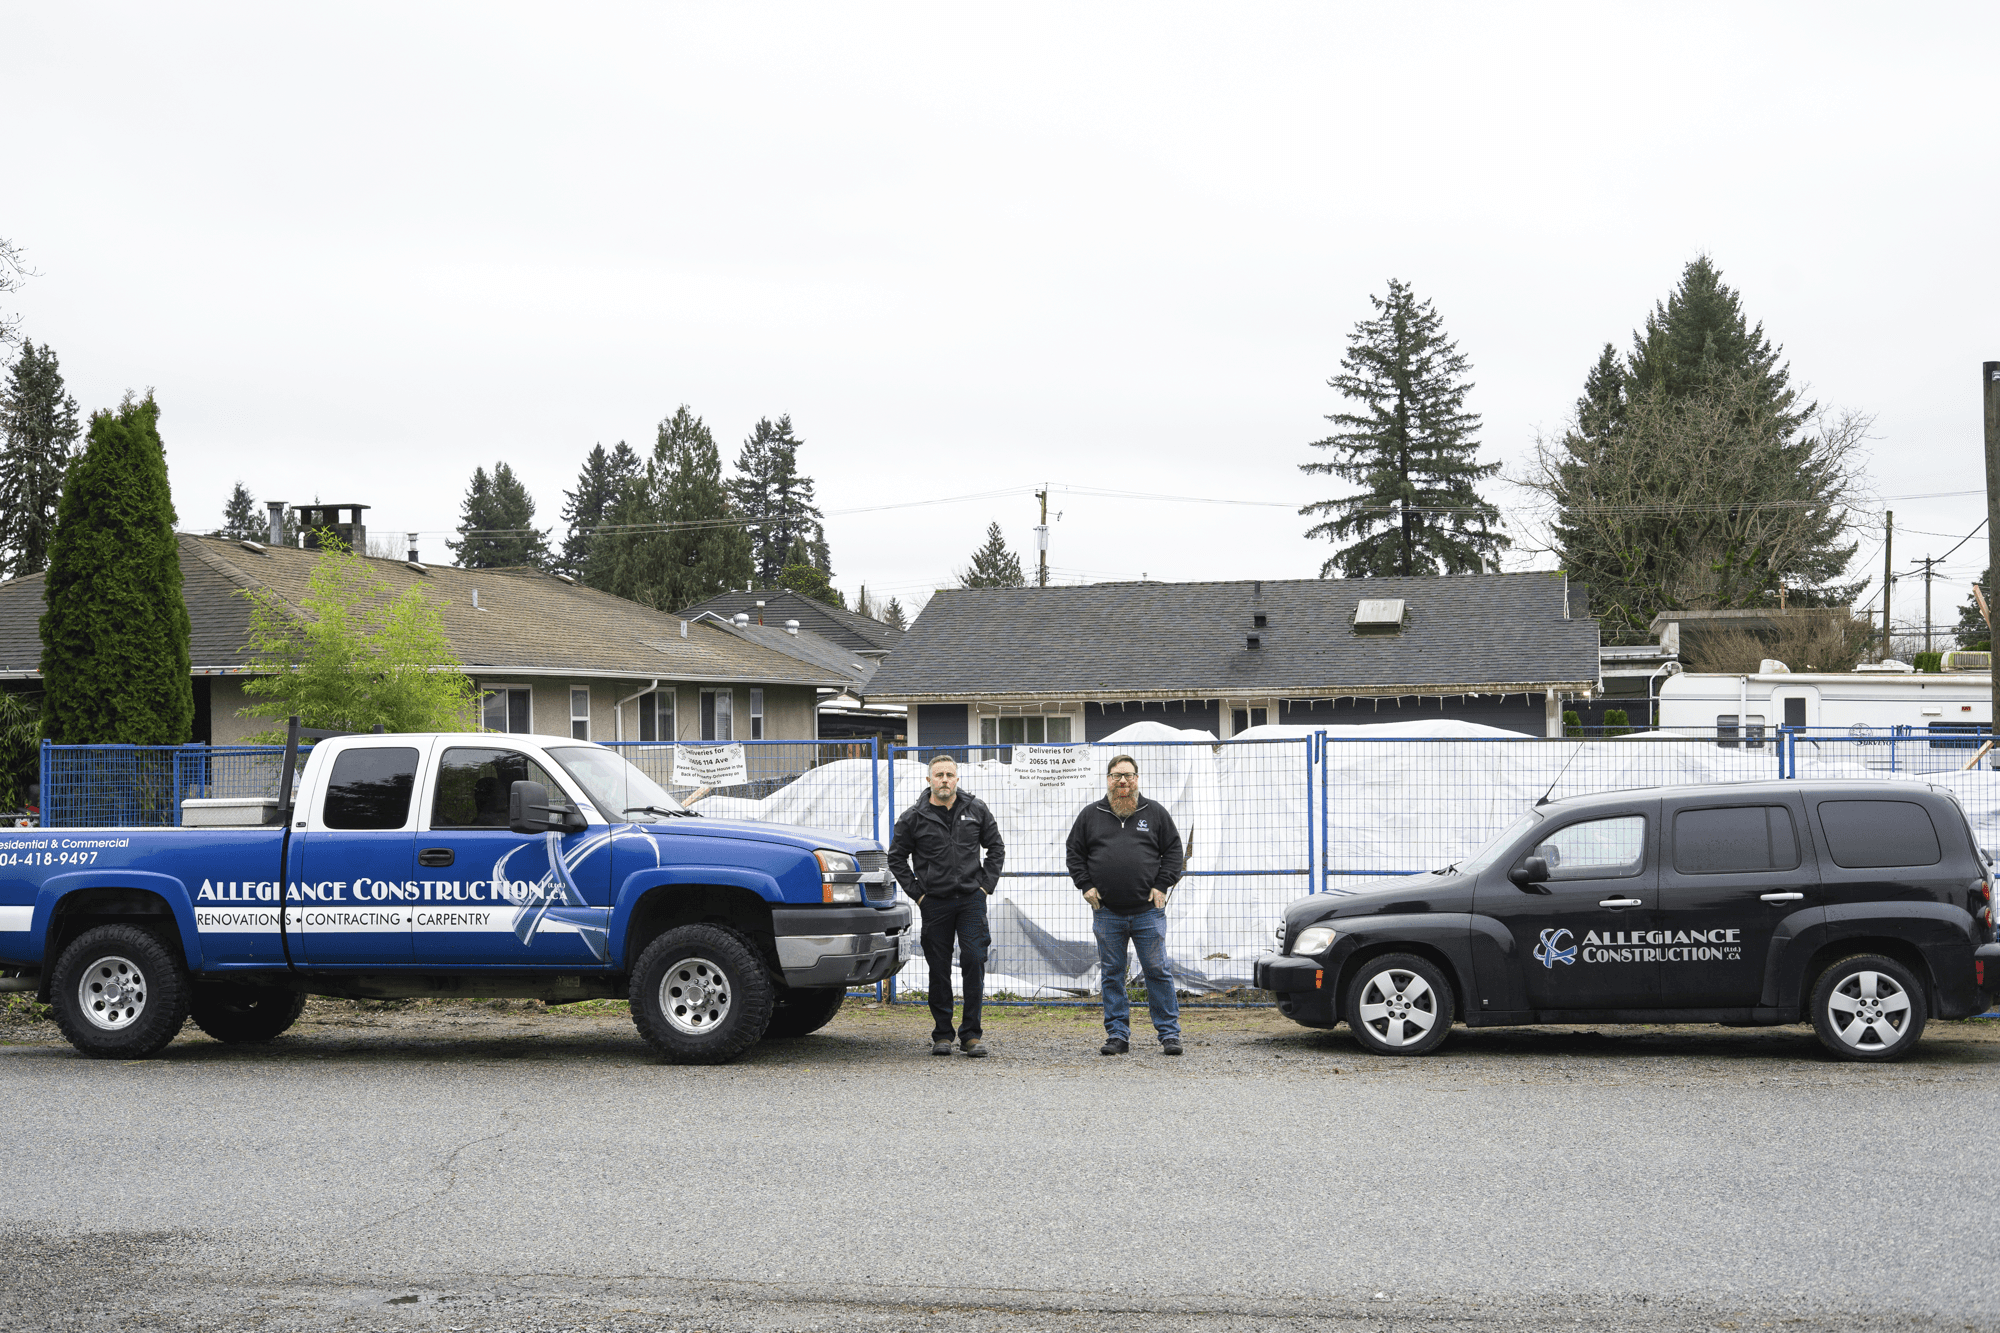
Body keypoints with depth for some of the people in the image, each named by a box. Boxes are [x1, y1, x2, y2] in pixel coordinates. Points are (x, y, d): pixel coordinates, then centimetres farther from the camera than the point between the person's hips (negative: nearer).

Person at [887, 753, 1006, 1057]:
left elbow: (995, 847, 14)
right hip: (935, 903, 0)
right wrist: (917, 892, 0)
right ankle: (942, 1035, 13)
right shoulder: (914, 818, 0)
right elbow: (896, 858, 8)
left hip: (971, 899, 0)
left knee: (974, 962, -7)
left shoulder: (976, 810, 5)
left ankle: (971, 1034, 0)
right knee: (939, 970, 4)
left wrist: (986, 884, 4)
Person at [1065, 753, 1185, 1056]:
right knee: (1112, 975, 5)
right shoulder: (1090, 815, 9)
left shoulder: (1155, 812, 7)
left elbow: (1174, 851, 8)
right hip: (1107, 912, 2)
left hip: (1148, 910, -1)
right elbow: (1075, 853, 13)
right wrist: (1086, 885, 1)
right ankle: (1117, 1035, 12)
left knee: (1157, 972, -1)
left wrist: (1161, 886, -3)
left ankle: (1169, 1033, 5)